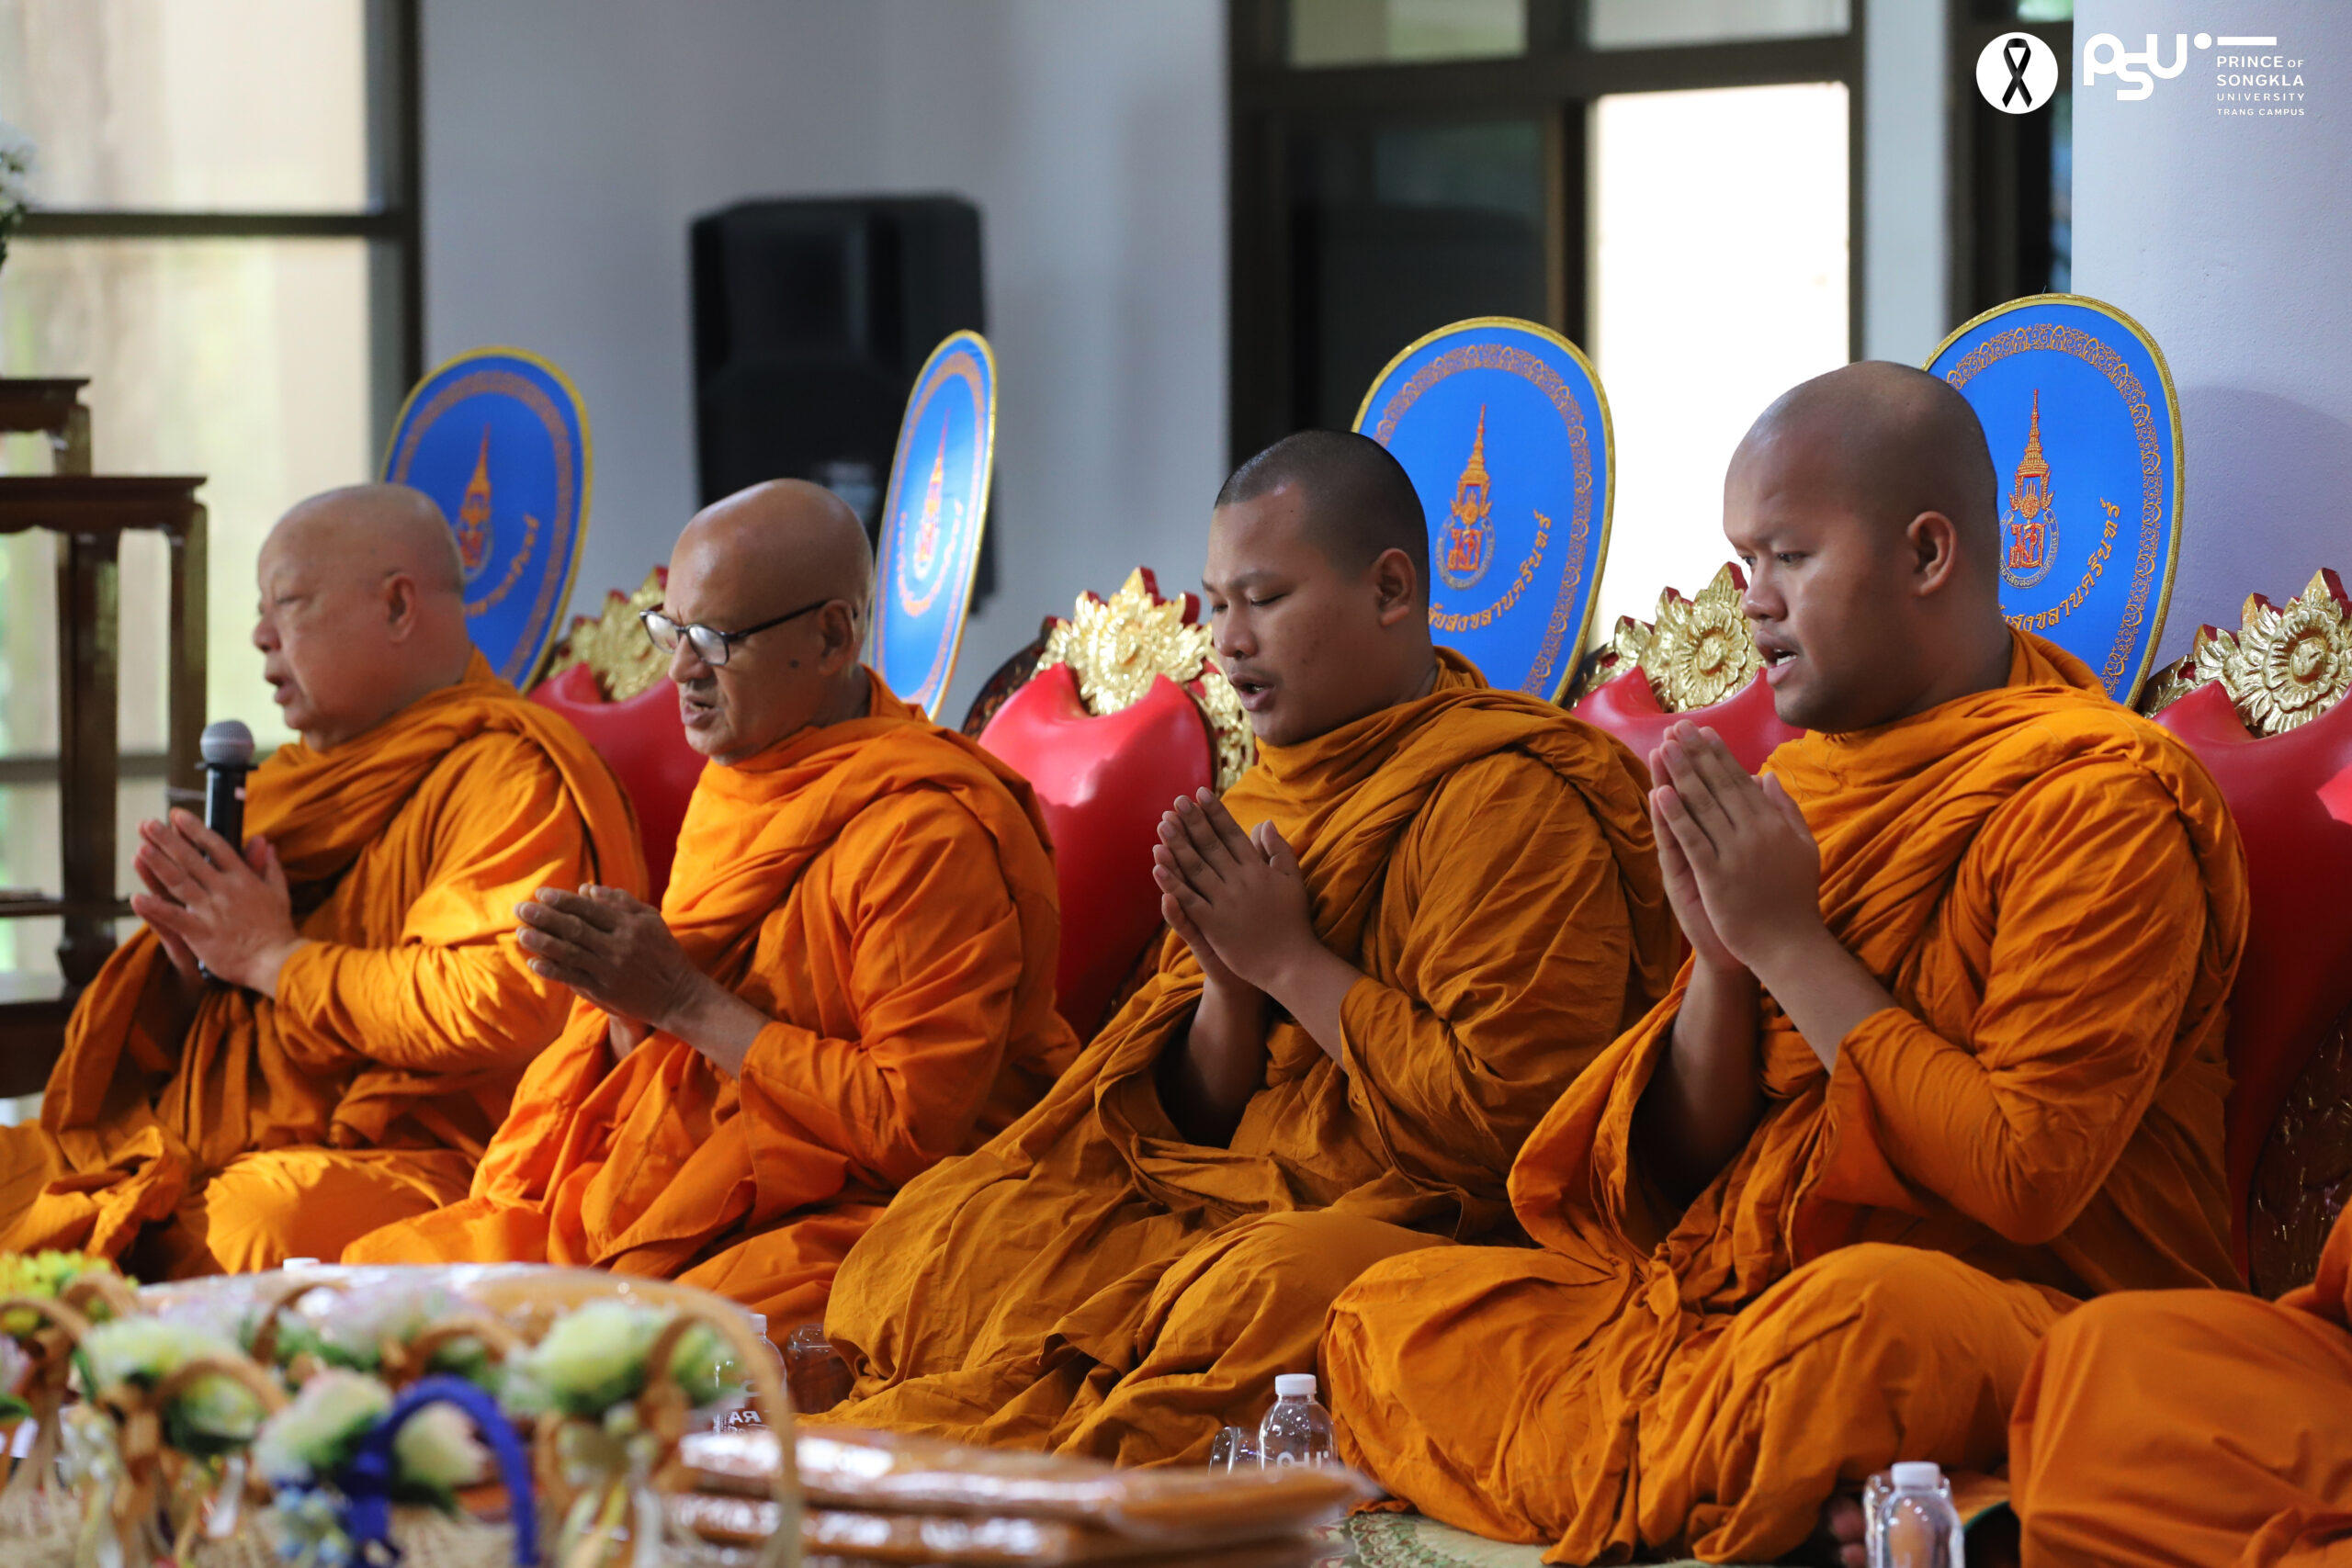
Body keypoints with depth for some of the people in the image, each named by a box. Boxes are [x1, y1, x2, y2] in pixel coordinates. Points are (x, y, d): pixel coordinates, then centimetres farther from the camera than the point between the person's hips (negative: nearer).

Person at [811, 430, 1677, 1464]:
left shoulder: (1506, 798, -9)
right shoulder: (1272, 794, 17)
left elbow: (1502, 1118, -19)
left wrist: (1288, 960, -11)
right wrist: (1230, 980, -3)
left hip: (1412, 1225, -8)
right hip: (1228, 1204, 8)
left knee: (1263, 1293, -38)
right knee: (950, 1223, -11)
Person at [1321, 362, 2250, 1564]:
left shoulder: (2098, 797, -8)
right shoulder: (1801, 781, 14)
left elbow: (2029, 1175, -18)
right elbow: (1686, 1170, 13)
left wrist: (1790, 941, -14)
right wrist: (1721, 957, -7)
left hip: (2032, 1311, -8)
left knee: (1863, 1309, -41)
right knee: (1389, 1316, -9)